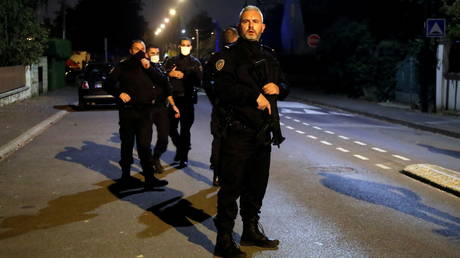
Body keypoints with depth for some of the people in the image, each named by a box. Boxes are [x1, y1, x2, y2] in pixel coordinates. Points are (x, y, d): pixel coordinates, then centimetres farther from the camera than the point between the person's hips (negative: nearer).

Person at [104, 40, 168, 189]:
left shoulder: (149, 67, 11)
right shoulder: (123, 66, 8)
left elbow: (164, 81, 0)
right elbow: (108, 83, 7)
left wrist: (149, 68, -10)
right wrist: (119, 93, -11)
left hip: (145, 111, 0)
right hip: (127, 110, 0)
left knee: (144, 145, -7)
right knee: (127, 143, 10)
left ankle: (149, 178, -8)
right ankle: (125, 174, 24)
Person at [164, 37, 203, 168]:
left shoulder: (195, 62, 4)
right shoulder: (171, 61, 12)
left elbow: (199, 82, -4)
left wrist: (182, 76, -13)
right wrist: (170, 73, -13)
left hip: (188, 99, -3)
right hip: (173, 98, 3)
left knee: (185, 129, -2)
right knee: (171, 127, 5)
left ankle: (184, 157, 10)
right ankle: (180, 147, 31)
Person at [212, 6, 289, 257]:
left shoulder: (268, 55, 16)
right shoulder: (229, 55, -5)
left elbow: (284, 85, 20)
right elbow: (223, 88, -20)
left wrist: (278, 87, -3)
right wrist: (255, 95, -19)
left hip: (263, 132, 7)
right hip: (237, 132, -7)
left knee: (256, 186, 17)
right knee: (231, 187, -3)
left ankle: (251, 231, 33)